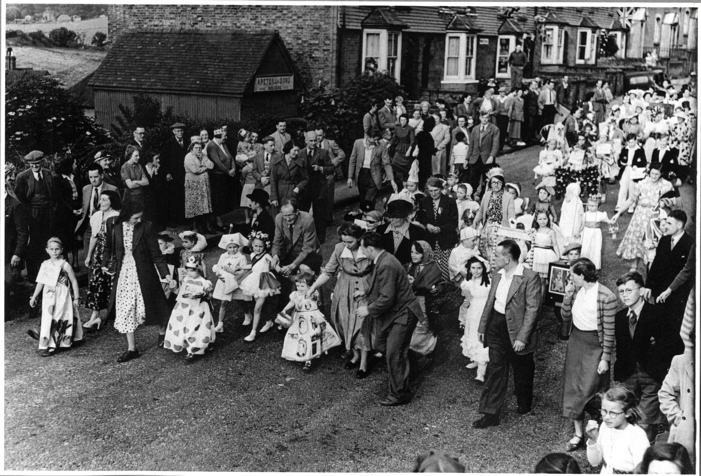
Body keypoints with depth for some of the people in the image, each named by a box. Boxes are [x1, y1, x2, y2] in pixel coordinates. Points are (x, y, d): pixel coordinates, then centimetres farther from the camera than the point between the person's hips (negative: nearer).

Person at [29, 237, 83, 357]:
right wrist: (34, 297, 14)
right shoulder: (45, 265, 6)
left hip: (62, 297, -4)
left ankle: (53, 345, 2)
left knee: (56, 321, -4)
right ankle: (45, 344, 9)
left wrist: (76, 298, -3)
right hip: (48, 297, 4)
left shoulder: (64, 265, -6)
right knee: (47, 319, 2)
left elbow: (74, 281, -2)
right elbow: (40, 282, 13)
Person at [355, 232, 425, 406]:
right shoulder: (382, 260, 5)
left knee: (394, 354, -4)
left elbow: (387, 298, -28)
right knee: (381, 345, 17)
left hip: (402, 315, -11)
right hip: (393, 313, 11)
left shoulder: (386, 266, -27)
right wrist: (366, 293, 15)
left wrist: (368, 310, -16)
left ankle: (399, 395, 10)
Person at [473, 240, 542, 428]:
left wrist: (522, 337, -21)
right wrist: (482, 326, 12)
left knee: (522, 372, 15)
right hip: (496, 328, 5)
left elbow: (532, 308, -19)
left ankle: (524, 404, 39)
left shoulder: (530, 277, -17)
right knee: (495, 370, 3)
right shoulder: (497, 274, 5)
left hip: (517, 330, -5)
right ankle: (491, 414, 7)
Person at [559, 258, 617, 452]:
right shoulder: (576, 291, 1)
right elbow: (565, 316, 7)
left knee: (589, 389, -6)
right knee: (572, 387, 7)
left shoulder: (607, 297, -18)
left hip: (595, 343, -6)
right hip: (576, 339, 7)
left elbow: (609, 331, -14)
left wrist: (606, 358, -13)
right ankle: (578, 433, 16)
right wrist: (568, 296, -8)